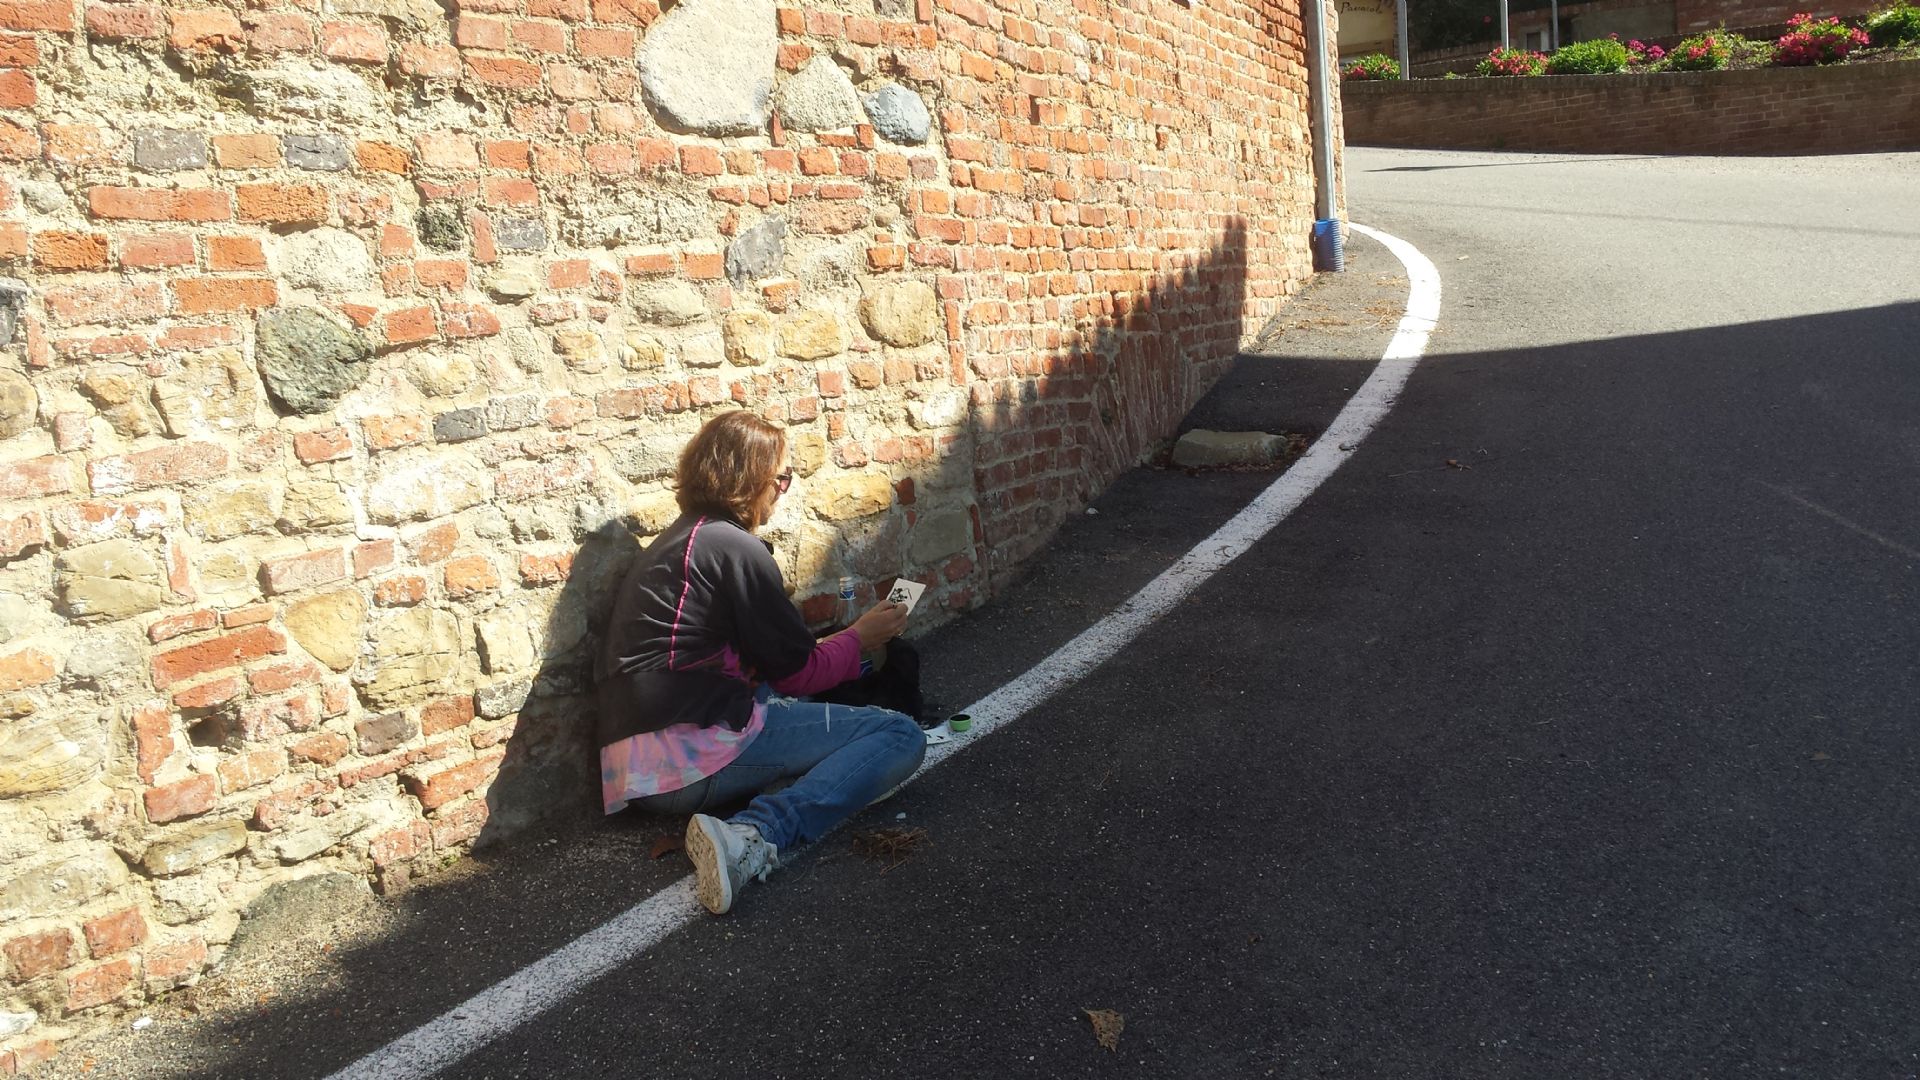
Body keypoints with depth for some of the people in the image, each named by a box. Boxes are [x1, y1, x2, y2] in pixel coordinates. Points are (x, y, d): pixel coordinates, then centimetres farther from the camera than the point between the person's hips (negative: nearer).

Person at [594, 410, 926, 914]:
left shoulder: (678, 539, 20)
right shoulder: (734, 547, -8)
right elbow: (798, 671, 0)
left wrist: (842, 642, 26)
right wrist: (860, 638, 16)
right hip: (691, 755, -9)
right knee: (901, 737, -10)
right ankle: (755, 836, -26)